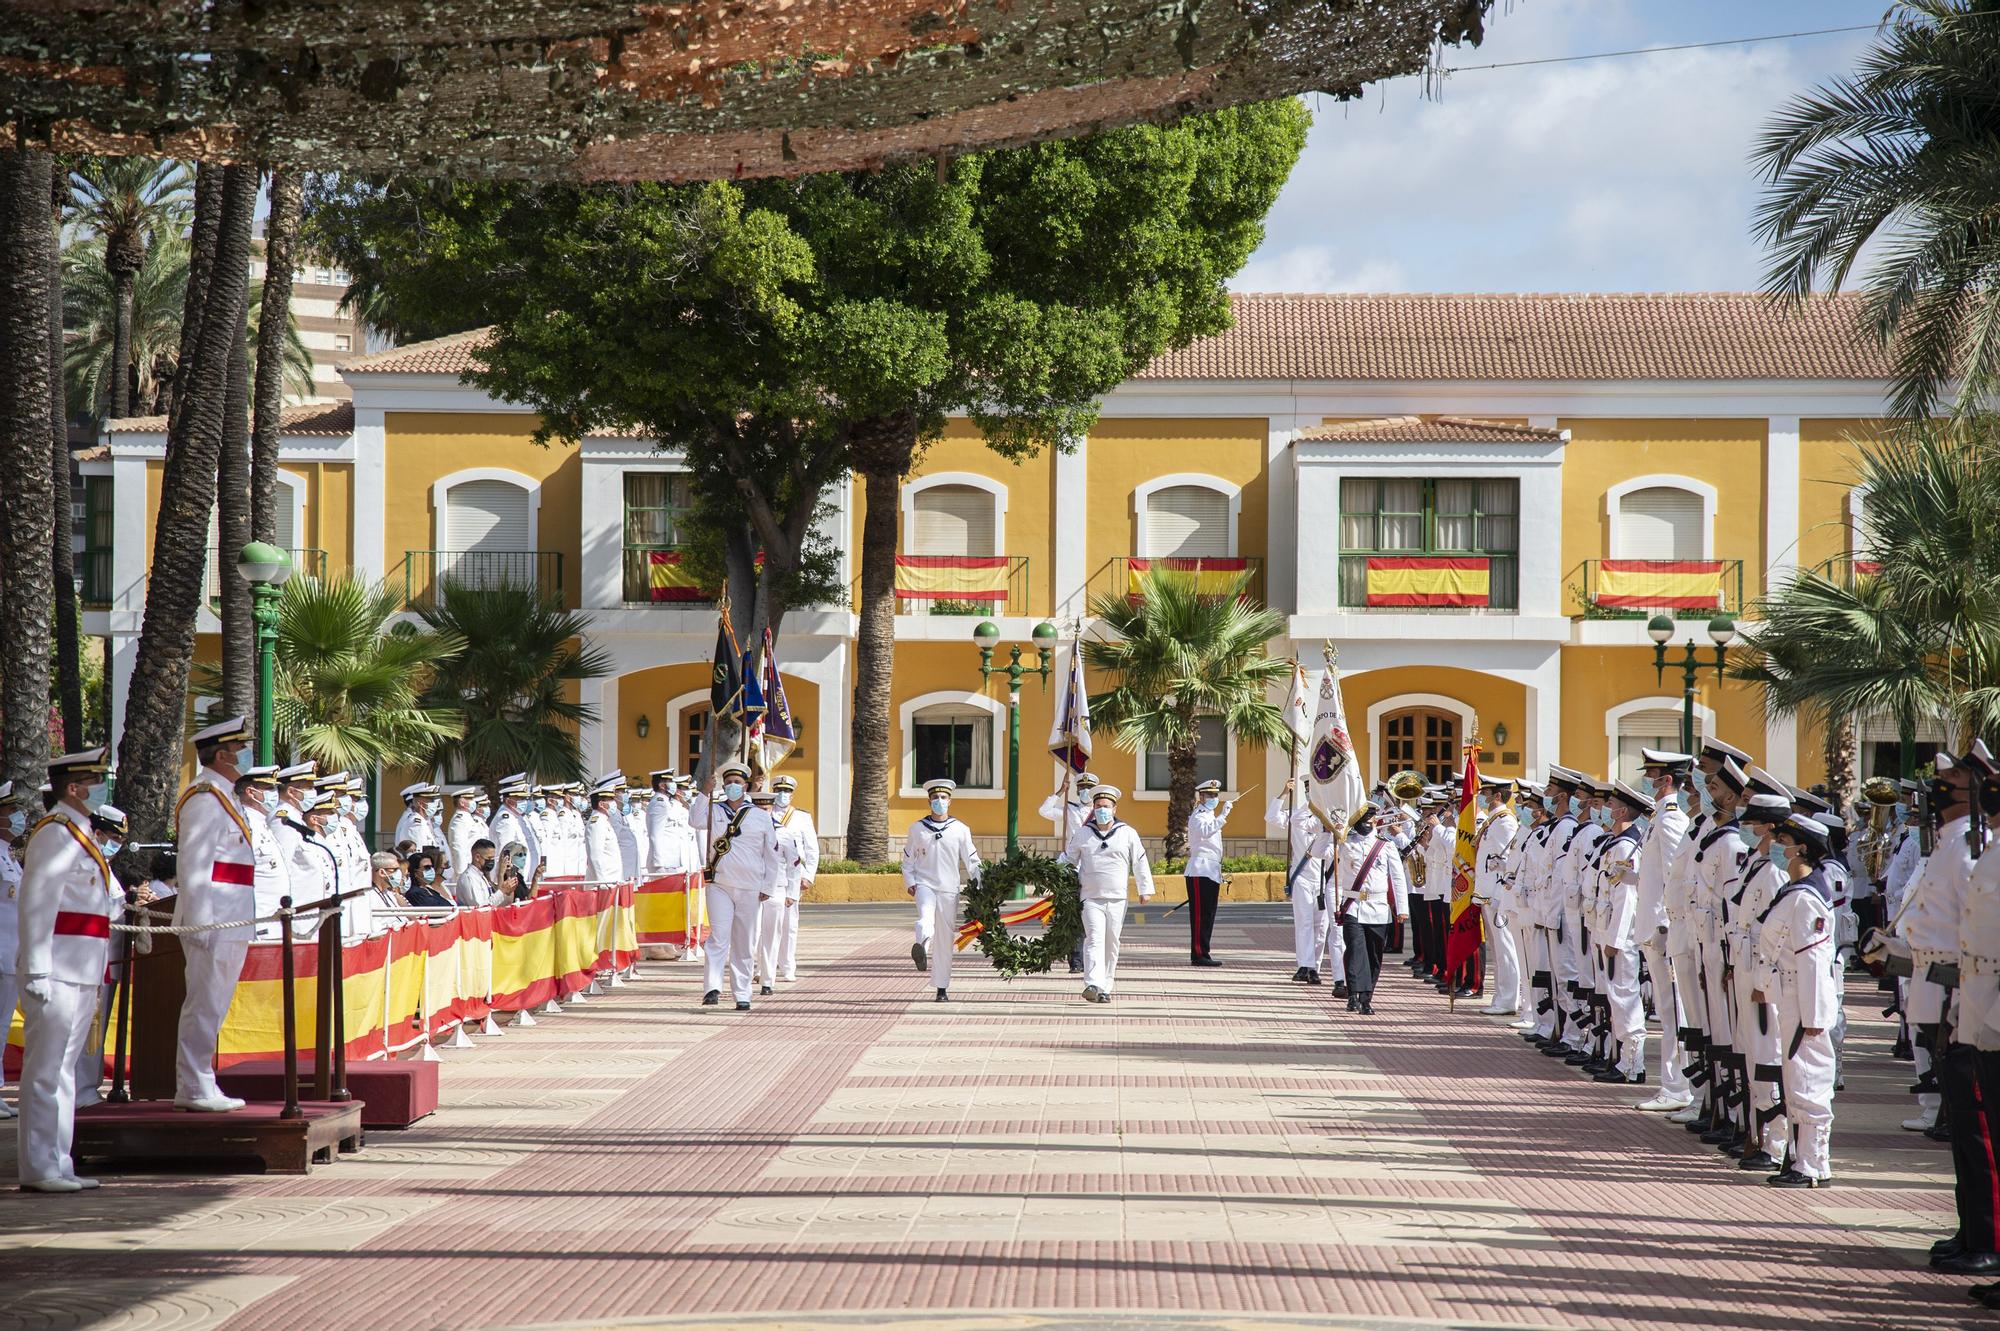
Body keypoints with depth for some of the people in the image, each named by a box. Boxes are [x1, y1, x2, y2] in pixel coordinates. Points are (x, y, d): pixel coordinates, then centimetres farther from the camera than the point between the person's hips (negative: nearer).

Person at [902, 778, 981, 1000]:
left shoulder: (960, 830, 5)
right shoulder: (917, 828, 6)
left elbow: (971, 859, 6)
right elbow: (908, 859, 12)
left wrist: (978, 881, -7)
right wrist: (909, 882, -2)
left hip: (949, 888, 0)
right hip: (924, 885, 0)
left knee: (945, 939, 3)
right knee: (926, 918, -32)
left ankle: (942, 987, 11)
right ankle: (921, 949, -54)